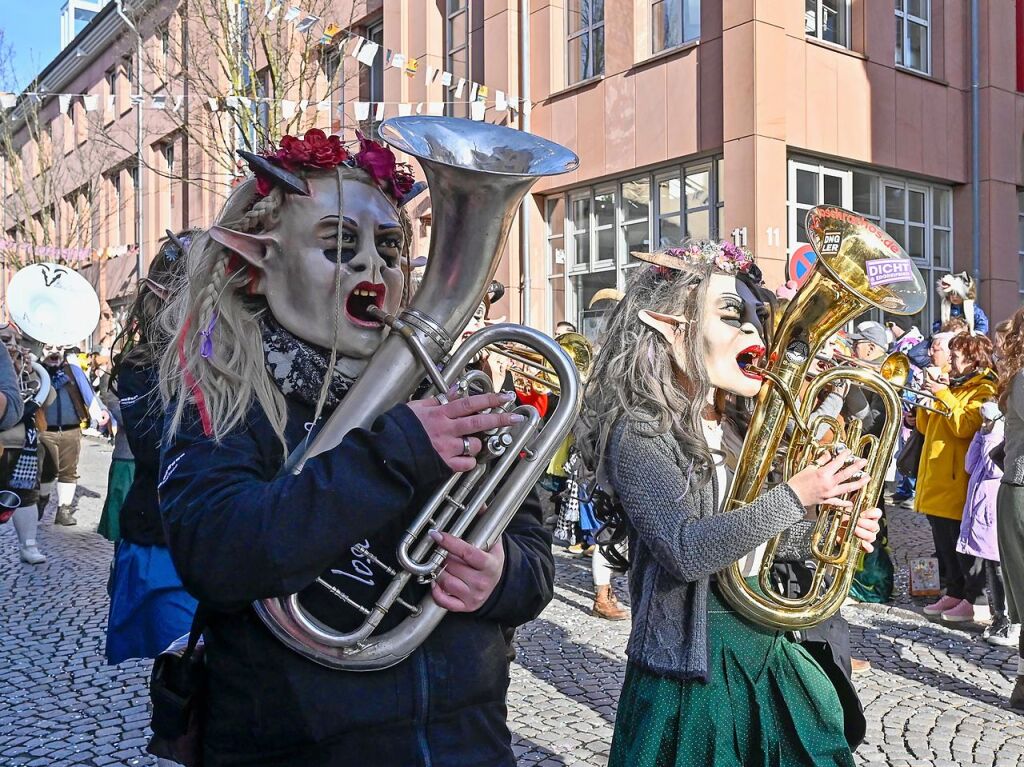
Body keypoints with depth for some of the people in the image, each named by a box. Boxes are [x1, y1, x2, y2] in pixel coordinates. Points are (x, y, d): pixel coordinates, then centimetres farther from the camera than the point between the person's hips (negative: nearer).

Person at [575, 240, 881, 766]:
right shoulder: (639, 433, -18)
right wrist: (794, 496, -28)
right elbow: (686, 551, -29)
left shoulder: (739, 427, 7)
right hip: (692, 665, -8)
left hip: (766, 653, 8)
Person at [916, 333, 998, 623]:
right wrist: (929, 394, 3)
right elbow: (924, 426, 16)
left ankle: (972, 599, 5)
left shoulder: (983, 390, -6)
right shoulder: (952, 385, 19)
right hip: (936, 479, 9)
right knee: (944, 543, 13)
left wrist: (943, 394, -20)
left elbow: (965, 427, -22)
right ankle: (953, 593, 23)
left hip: (958, 480, -8)